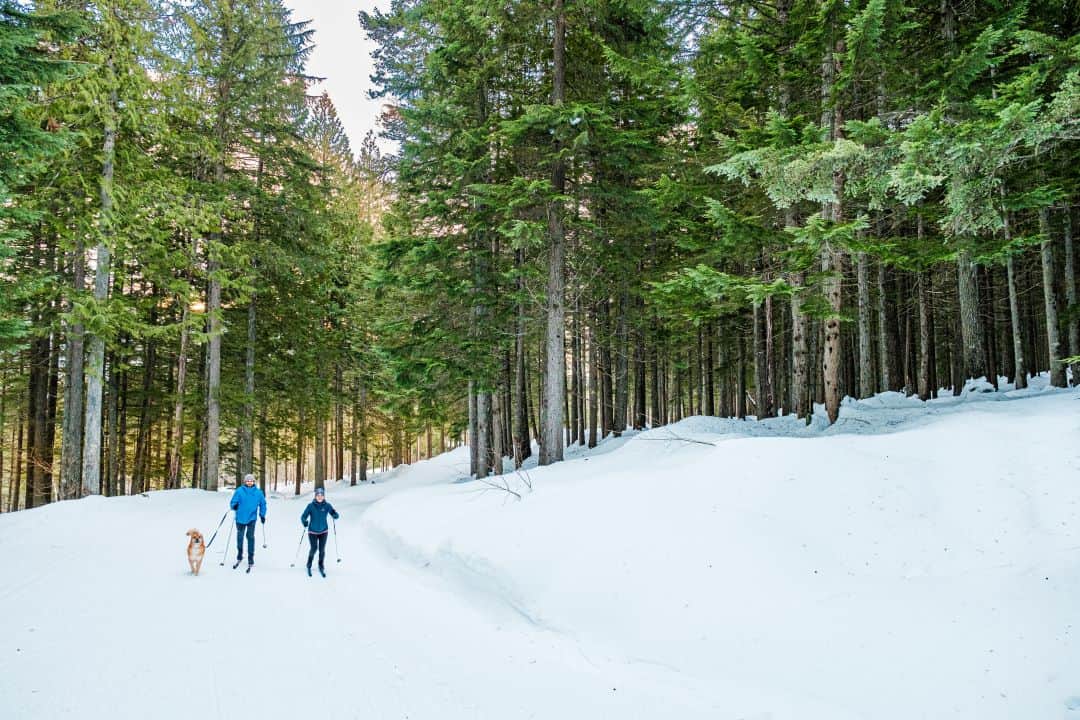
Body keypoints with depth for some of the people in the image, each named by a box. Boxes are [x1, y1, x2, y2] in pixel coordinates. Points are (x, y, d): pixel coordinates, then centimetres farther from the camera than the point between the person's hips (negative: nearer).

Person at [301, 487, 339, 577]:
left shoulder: (327, 505, -8)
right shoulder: (311, 506, -12)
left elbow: (335, 515, -9)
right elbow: (303, 516, -13)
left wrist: (335, 515, -32)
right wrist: (304, 522, -34)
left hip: (323, 531, 1)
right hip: (312, 532, -1)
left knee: (322, 549, -1)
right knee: (313, 549, -7)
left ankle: (321, 567, 21)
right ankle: (309, 565, 19)